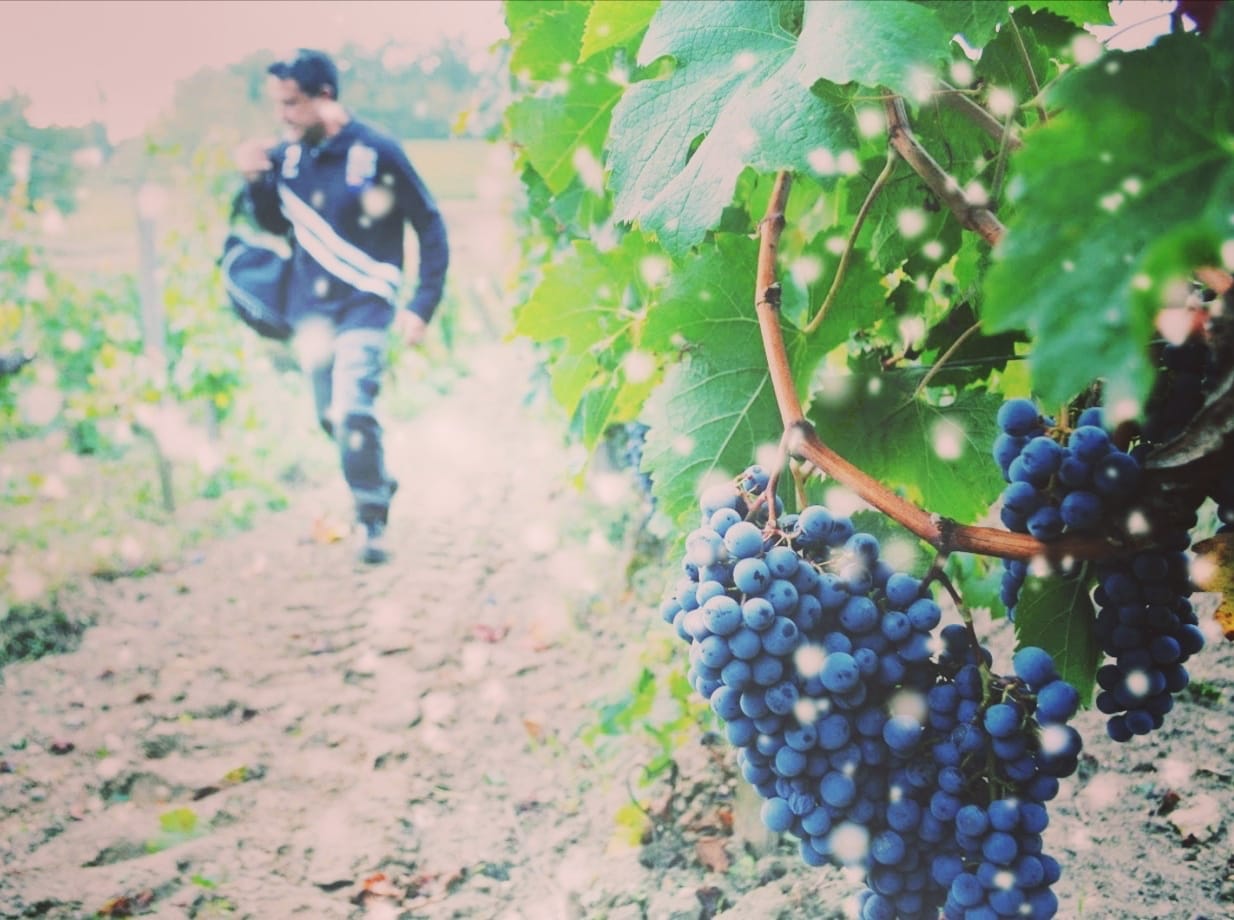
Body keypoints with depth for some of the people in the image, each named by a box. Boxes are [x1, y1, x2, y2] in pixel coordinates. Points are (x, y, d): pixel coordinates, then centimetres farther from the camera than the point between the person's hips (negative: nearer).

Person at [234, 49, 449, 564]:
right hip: (309, 309, 5)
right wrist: (256, 182, -4)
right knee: (332, 417, 13)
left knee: (352, 410, -19)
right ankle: (379, 483, 38)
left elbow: (430, 226, -7)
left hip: (363, 307, -5)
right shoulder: (286, 155, 1)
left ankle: (373, 521, -4)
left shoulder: (376, 153, -13)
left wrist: (423, 305, -12)